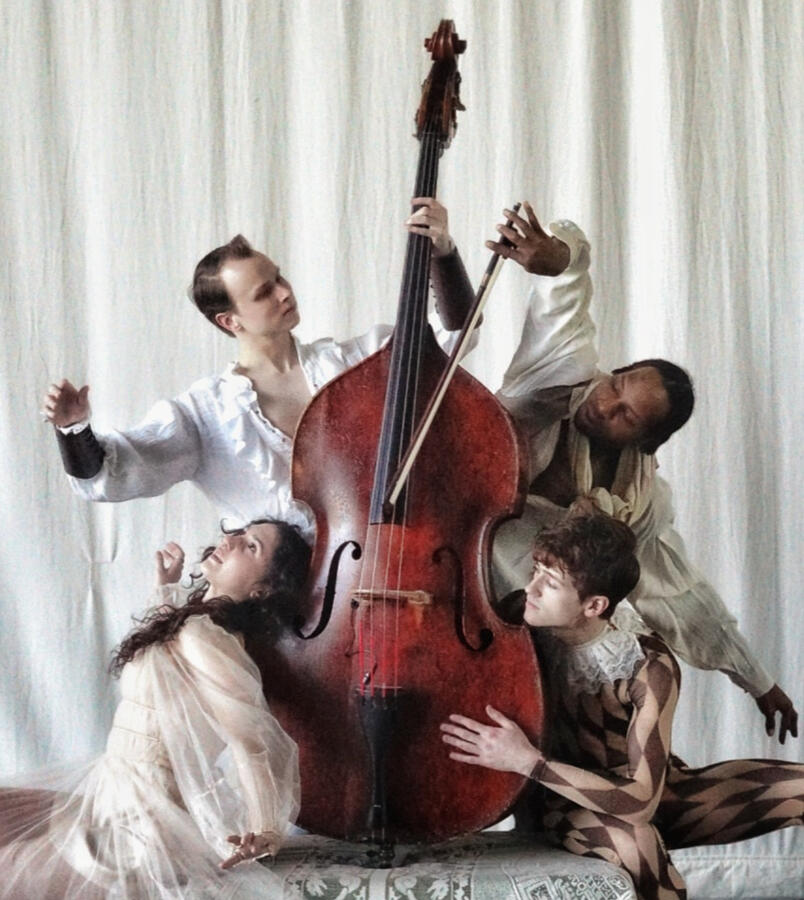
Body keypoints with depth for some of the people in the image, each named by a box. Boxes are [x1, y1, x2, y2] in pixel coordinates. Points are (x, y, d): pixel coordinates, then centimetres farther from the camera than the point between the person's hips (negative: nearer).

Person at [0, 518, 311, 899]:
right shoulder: (196, 622, 5)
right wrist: (168, 585, 23)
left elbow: (250, 740, -30)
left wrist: (264, 832, -39)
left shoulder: (201, 635, -24)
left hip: (139, 828, -9)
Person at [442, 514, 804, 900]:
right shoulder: (522, 630, -18)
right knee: (631, 838, -40)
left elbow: (640, 801, -33)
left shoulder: (649, 667, -26)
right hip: (570, 803, 0)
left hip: (651, 794, 1)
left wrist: (528, 761, -38)